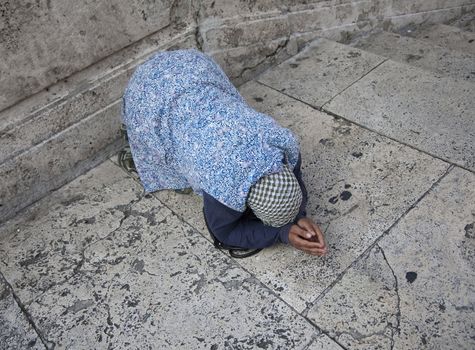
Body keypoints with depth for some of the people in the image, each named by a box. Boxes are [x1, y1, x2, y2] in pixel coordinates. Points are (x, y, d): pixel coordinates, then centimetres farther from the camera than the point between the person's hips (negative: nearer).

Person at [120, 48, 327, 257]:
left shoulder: (285, 142, -22)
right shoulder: (224, 189, -33)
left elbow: (294, 178, 0)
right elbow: (225, 233, -12)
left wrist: (300, 217, -15)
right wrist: (284, 233, -20)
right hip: (151, 96, -4)